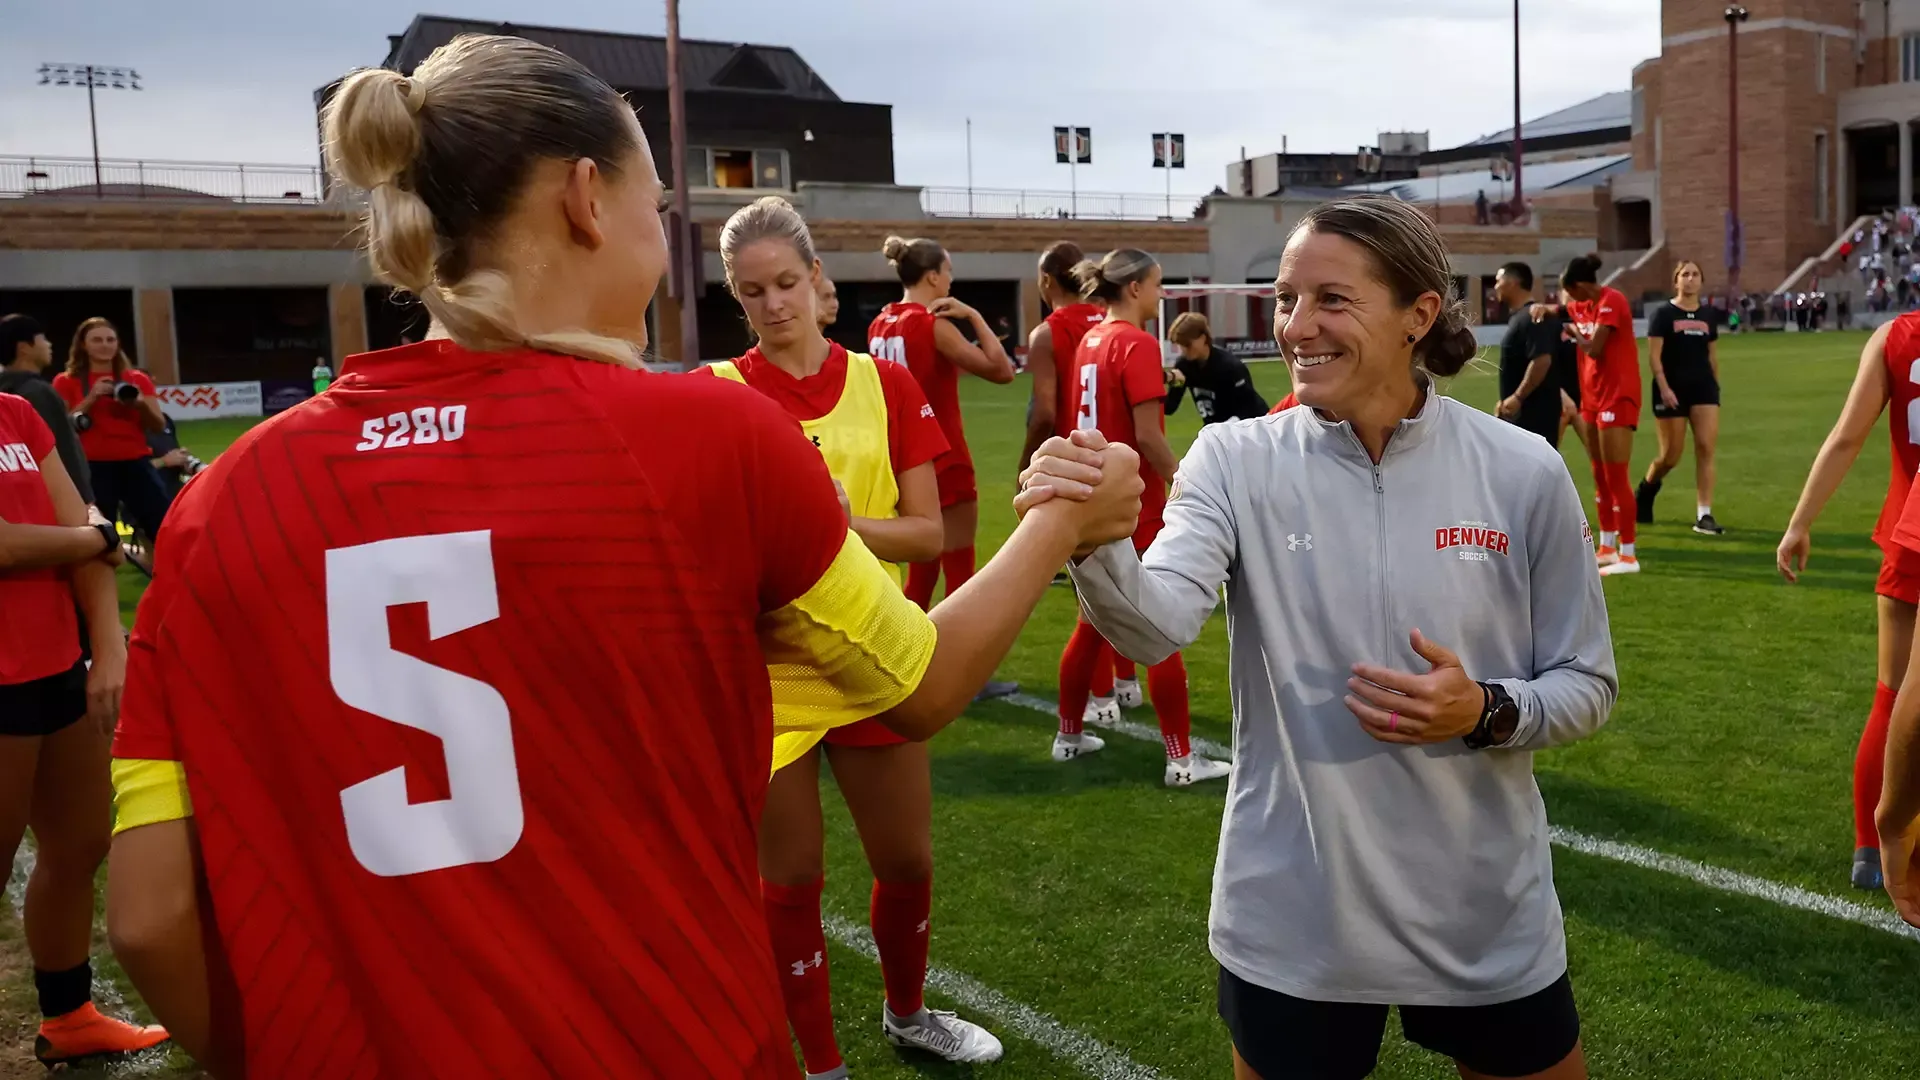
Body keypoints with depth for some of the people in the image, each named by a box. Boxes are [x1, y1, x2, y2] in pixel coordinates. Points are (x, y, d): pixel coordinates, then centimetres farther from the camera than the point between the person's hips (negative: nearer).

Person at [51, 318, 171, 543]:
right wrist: (91, 398, -13)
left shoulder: (137, 379, 12)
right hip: (94, 468, -2)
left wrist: (141, 403, -12)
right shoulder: (66, 382, 6)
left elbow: (159, 425, 7)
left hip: (135, 464, 2)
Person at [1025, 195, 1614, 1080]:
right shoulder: (1237, 460, -8)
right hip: (1291, 919, -1)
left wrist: (1486, 713, -18)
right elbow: (1153, 626, -25)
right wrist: (1092, 540, -45)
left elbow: (1587, 686, 2)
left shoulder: (1523, 473, -7)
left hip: (1486, 915, 1)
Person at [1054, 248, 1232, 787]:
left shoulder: (1090, 341, 9)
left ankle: (1069, 735, 28)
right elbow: (1148, 436, -19)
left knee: (1095, 623, 18)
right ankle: (1181, 759, 6)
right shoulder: (1137, 343, -15)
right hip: (1133, 504, -8)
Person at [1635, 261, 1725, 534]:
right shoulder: (1663, 314, -4)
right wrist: (1664, 388, -18)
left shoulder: (1709, 315, 10)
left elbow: (1713, 355, 16)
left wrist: (1716, 386, 15)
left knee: (1705, 449, -7)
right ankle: (1646, 489, 34)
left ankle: (1704, 515, -5)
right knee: (1671, 455, 1)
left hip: (1703, 387, 4)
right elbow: (1654, 356, -9)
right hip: (1672, 389, -4)